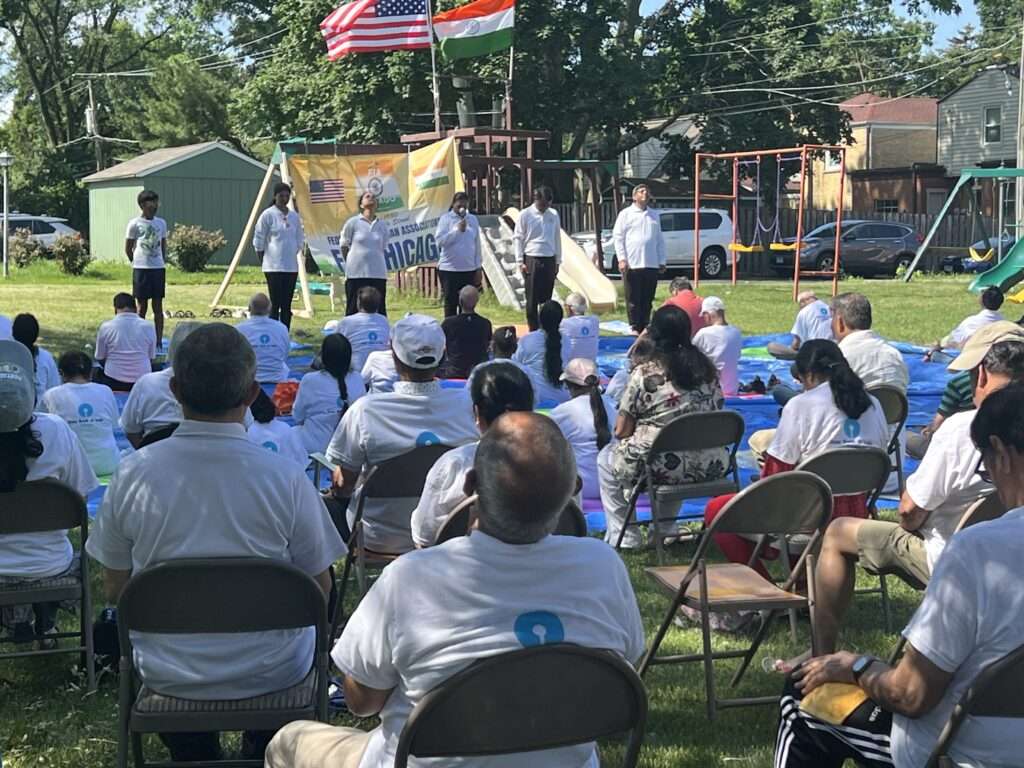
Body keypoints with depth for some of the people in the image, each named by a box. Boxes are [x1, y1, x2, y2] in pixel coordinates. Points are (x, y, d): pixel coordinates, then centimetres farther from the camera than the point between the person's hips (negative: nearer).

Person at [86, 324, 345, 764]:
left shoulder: (133, 474, -15)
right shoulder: (287, 479, -19)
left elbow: (115, 590, -3)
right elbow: (318, 592, -8)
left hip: (166, 676, 1)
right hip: (271, 676, -1)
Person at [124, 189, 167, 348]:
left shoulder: (161, 223, 7)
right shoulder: (135, 224, -5)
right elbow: (128, 248, 1)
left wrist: (161, 261, 11)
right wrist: (137, 263, 5)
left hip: (158, 268, 3)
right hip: (141, 269, -3)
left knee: (158, 305, 3)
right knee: (142, 306, 3)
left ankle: (159, 341, 4)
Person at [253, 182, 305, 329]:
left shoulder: (294, 216, 10)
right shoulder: (268, 215, -5)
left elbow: (299, 240, 20)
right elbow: (258, 242, -3)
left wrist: (295, 255, 12)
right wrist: (263, 262, -2)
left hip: (291, 267, 5)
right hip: (274, 267, -5)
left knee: (287, 305, 8)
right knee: (275, 304, -7)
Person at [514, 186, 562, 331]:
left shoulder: (554, 214, 7)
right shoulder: (525, 214, -3)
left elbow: (557, 238, 13)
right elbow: (517, 238, -1)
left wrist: (558, 261, 11)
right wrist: (520, 261, -7)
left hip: (549, 260, 3)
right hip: (532, 259, -3)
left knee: (546, 298, 6)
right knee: (532, 298, -1)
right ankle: (534, 330, 4)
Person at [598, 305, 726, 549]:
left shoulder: (645, 373, -11)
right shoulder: (707, 369, 5)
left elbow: (622, 431, -7)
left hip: (661, 467, -5)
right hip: (710, 467, 5)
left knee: (606, 457, 24)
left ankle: (623, 535, 22)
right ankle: (664, 531, 41)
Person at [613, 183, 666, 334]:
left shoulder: (654, 215, 17)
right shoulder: (626, 214, 4)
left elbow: (660, 239, 19)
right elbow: (618, 237, 0)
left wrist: (662, 261, 14)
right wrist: (621, 259, -9)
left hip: (651, 265, 4)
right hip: (632, 264, -4)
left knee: (648, 299, 6)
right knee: (633, 299, -3)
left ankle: (645, 327, 13)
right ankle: (635, 327, 2)